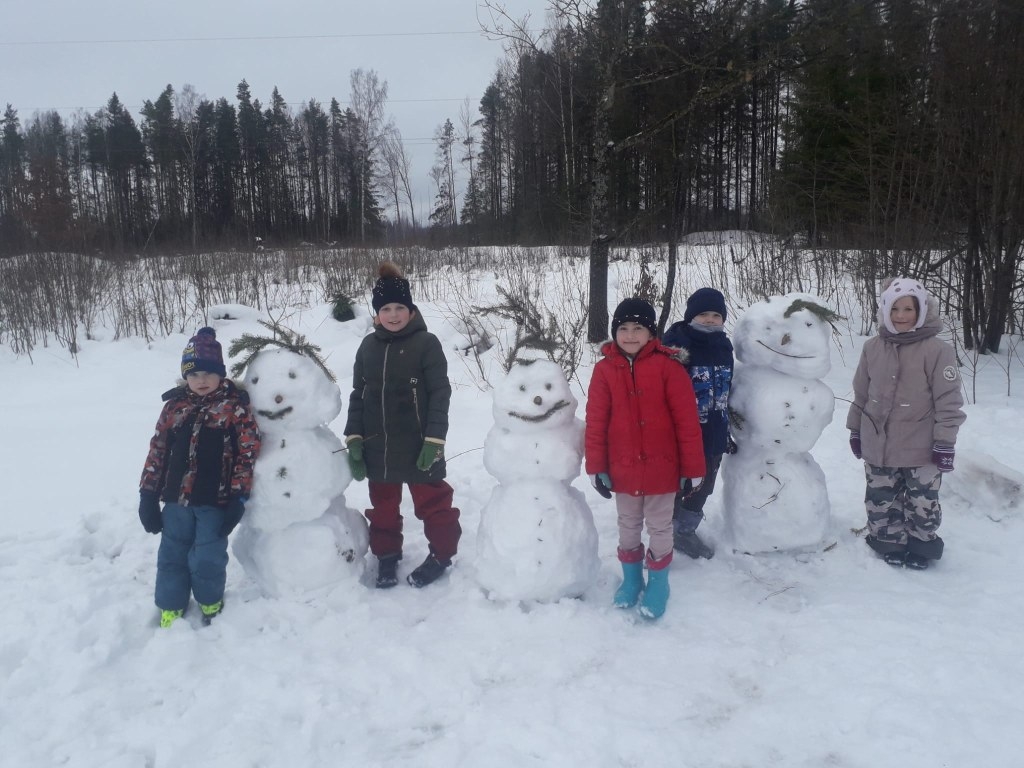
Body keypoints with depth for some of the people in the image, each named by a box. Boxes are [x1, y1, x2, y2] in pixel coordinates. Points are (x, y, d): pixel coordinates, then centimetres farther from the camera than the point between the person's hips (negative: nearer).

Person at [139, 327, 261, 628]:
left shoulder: (235, 406, -8)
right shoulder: (174, 405, 4)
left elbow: (248, 453, -10)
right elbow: (157, 451, 8)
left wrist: (238, 498, -13)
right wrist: (148, 495, 6)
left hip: (215, 502, -4)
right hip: (176, 500, 4)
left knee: (207, 559, 4)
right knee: (171, 556, 15)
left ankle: (211, 604, 31)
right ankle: (170, 608, 34)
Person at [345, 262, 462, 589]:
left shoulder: (426, 343, -9)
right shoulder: (368, 346, 5)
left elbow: (440, 394, -11)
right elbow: (358, 395, 9)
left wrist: (433, 440, -16)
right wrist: (354, 438, 2)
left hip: (417, 445, -5)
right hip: (377, 447, 5)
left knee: (432, 501, 9)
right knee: (383, 504, 17)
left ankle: (441, 553, 27)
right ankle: (386, 555, 34)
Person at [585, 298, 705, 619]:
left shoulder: (668, 366, -12)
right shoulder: (605, 369, -6)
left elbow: (687, 421, -10)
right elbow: (595, 422, -2)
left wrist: (693, 468, -8)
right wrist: (596, 467, -2)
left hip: (661, 468, -2)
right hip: (623, 469, 2)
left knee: (659, 528, 13)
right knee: (628, 527, 19)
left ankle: (658, 584, 32)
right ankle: (631, 579, 38)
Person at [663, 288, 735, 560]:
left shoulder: (723, 348, 6)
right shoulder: (676, 345, -16)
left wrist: (726, 432, 20)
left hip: (713, 436, 7)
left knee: (702, 487, 20)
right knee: (675, 487, 6)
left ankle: (685, 531, 40)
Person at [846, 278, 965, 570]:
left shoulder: (937, 350, -12)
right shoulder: (872, 348, 0)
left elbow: (948, 401, -10)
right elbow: (861, 394, 9)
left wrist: (945, 443, -10)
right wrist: (855, 430, 13)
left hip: (921, 449, -3)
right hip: (878, 445, 4)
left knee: (922, 504, 10)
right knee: (881, 501, 14)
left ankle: (921, 546, 30)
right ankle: (890, 543, 32)